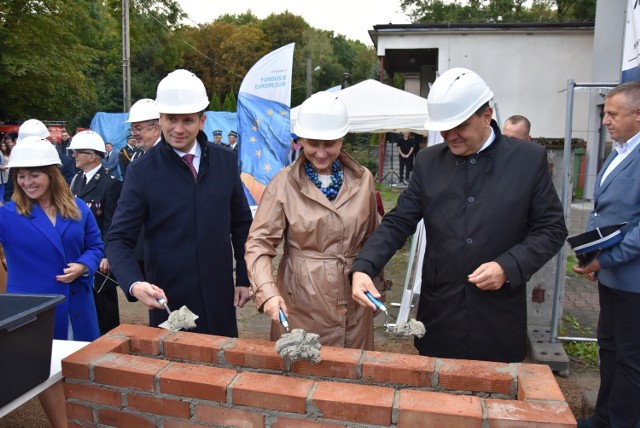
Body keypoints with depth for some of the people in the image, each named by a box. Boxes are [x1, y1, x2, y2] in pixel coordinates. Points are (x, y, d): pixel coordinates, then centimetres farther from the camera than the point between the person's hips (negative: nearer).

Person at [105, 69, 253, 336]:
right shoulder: (142, 170, -8)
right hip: (168, 302, -2)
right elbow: (119, 239, -9)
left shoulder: (225, 161, 0)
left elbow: (241, 224, 8)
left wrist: (244, 277, 6)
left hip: (219, 299, 3)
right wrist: (134, 283, -26)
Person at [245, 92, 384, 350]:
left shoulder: (363, 179, 1)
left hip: (353, 302, 3)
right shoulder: (284, 183, -7)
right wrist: (268, 290, -25)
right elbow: (258, 243, -11)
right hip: (301, 302, -2)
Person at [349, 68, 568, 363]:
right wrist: (362, 267, -14)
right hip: (439, 316, 2)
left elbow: (552, 228, 0)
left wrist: (509, 267, -16)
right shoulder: (429, 161, 2)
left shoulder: (529, 159, -4)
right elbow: (398, 222, 0)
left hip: (499, 319, -1)